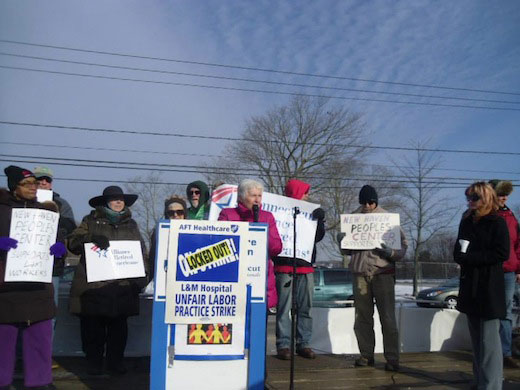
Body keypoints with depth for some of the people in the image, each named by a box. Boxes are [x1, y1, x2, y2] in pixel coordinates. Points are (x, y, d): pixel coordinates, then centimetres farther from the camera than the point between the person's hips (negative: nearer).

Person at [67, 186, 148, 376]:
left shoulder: (131, 225, 17)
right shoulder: (91, 221, 10)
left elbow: (141, 253, 16)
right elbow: (73, 242, 0)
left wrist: (140, 278, 4)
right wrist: (92, 238, -18)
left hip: (122, 287, 2)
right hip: (93, 286, -1)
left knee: (118, 325, 4)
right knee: (93, 326, 2)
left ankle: (116, 360, 17)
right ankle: (94, 361, 16)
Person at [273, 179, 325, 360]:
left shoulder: (309, 213, 16)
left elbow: (318, 237, 9)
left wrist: (319, 220, -5)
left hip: (305, 266, 5)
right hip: (284, 266, -5)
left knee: (305, 307, 6)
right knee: (284, 307, -3)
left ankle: (303, 343, 13)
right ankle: (283, 344, 1)